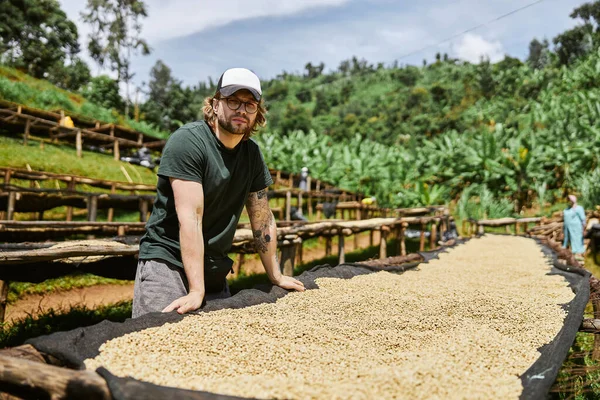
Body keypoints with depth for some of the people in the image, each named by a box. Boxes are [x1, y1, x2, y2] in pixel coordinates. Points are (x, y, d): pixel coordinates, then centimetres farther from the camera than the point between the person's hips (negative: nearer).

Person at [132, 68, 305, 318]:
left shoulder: (252, 153, 5)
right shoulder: (187, 141, -15)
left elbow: (262, 219, 11)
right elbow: (191, 218, -22)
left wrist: (276, 277, 14)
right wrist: (196, 291, -25)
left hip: (215, 272, 6)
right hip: (167, 262, -6)